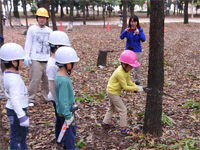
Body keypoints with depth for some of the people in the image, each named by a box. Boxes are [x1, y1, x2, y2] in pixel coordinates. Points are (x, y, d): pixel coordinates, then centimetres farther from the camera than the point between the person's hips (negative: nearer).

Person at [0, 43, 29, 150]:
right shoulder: (13, 79, -27)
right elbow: (15, 100, -29)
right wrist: (22, 116, -27)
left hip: (19, 108, 10)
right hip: (16, 111, -10)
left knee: (23, 133, 26)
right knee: (16, 137, 4)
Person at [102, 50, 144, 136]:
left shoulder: (126, 70, -3)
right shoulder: (120, 73, -31)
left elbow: (129, 81, 5)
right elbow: (125, 87, -27)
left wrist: (136, 86, -9)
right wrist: (137, 89, -25)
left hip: (111, 91, 10)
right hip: (113, 93, -10)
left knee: (112, 108, 25)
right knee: (123, 110, -4)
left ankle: (105, 123, 40)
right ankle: (123, 130, 3)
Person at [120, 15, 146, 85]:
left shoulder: (140, 30, -5)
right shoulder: (127, 29, -2)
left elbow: (143, 39, -14)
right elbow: (121, 37, -11)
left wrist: (138, 33, -30)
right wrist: (125, 31, -29)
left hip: (137, 51, -1)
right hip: (128, 50, 1)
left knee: (137, 66, 6)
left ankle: (137, 80, 19)